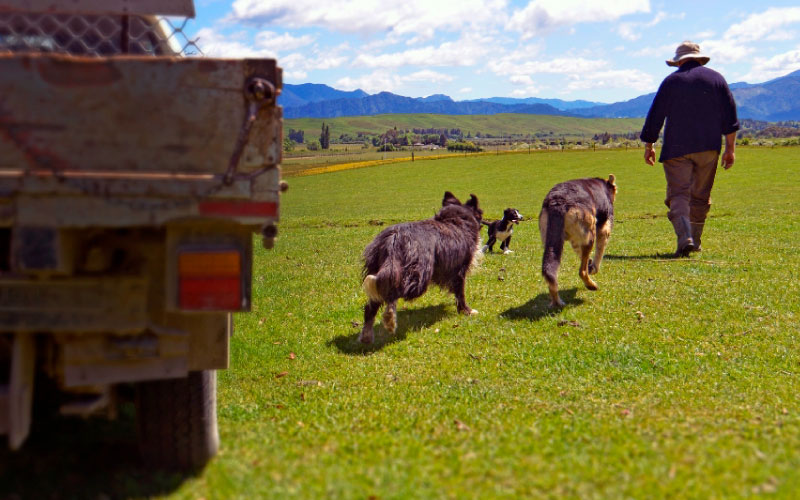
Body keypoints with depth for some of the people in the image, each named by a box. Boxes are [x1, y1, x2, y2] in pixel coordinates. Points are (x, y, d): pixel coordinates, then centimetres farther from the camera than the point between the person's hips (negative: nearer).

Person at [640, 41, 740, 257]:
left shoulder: (671, 81, 3)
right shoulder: (716, 78, 9)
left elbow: (655, 116, 3)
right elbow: (730, 117, 5)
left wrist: (649, 145, 13)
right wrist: (730, 148, 6)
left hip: (677, 149, -3)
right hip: (708, 148, 3)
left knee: (678, 194, -7)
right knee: (700, 196, 14)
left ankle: (685, 238, -28)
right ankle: (695, 241, 20)